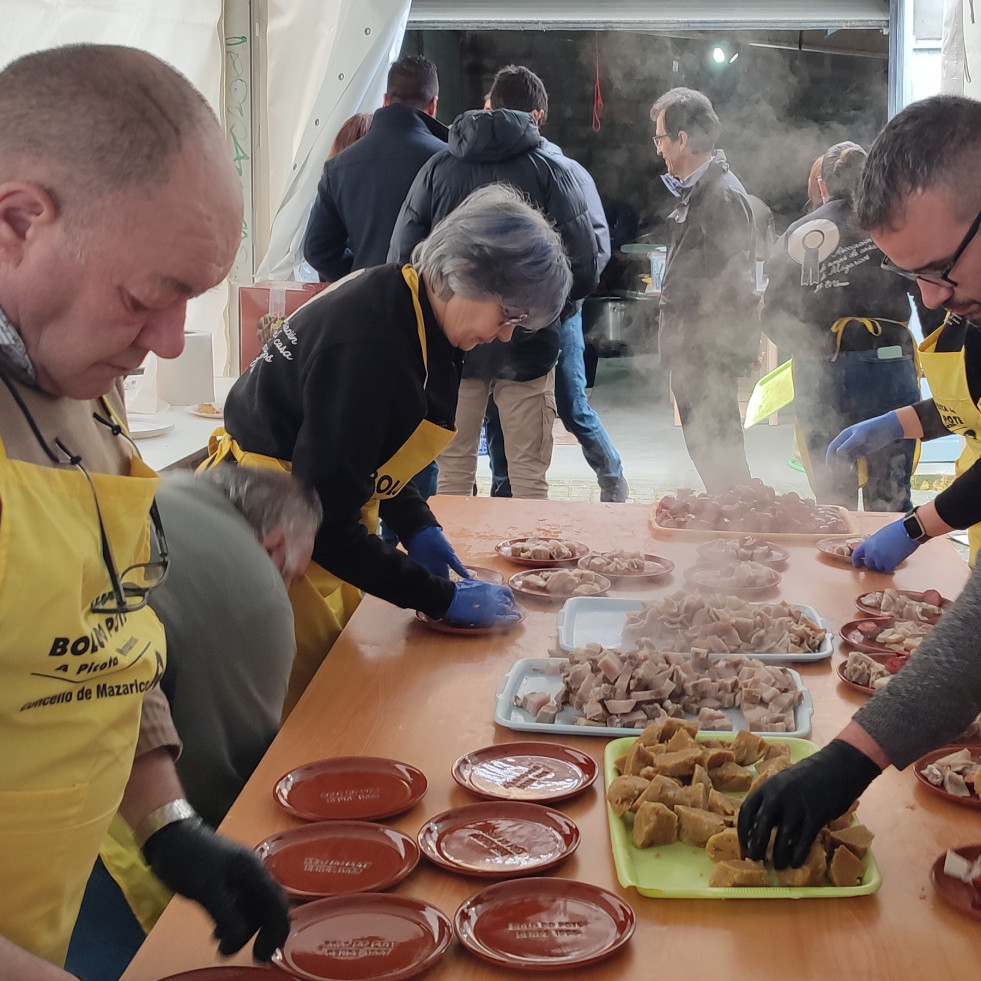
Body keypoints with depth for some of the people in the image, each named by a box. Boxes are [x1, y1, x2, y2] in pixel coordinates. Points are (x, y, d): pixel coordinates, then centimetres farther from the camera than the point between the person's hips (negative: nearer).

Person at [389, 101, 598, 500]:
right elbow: (584, 267, -8)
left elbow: (401, 258, 0)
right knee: (528, 474, 5)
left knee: (453, 469, 12)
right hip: (525, 346, -2)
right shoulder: (551, 172, -4)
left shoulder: (437, 168, 2)